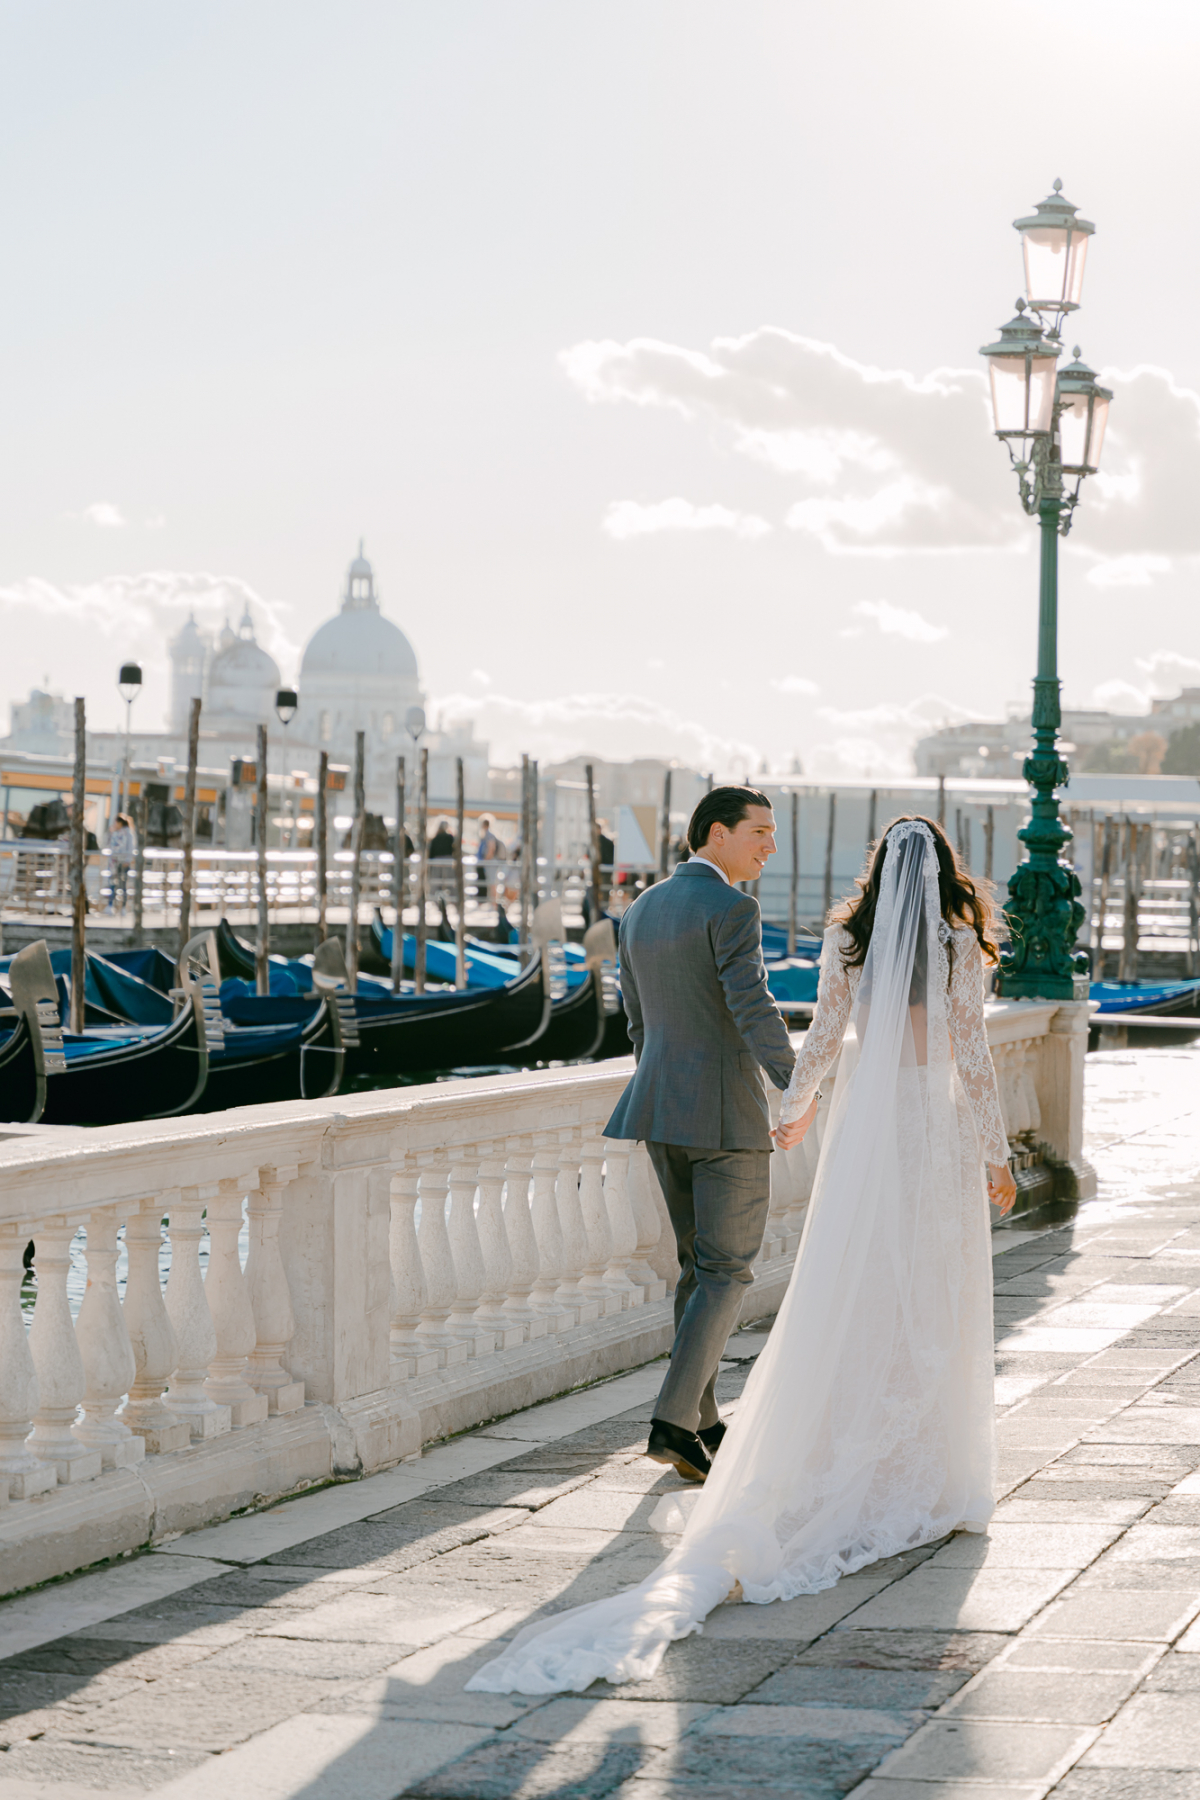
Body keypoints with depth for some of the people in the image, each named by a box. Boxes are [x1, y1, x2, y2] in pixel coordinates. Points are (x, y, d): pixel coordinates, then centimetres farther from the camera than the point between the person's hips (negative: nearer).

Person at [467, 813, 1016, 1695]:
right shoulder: (960, 945, -5)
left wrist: (793, 1112, 21)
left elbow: (823, 1036, 6)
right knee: (935, 1310, 5)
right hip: (939, 1127, -2)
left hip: (865, 1123, 2)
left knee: (847, 1301, 5)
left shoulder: (846, 939, 3)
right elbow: (972, 1055, -6)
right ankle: (930, 1481, 9)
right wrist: (997, 1155, 0)